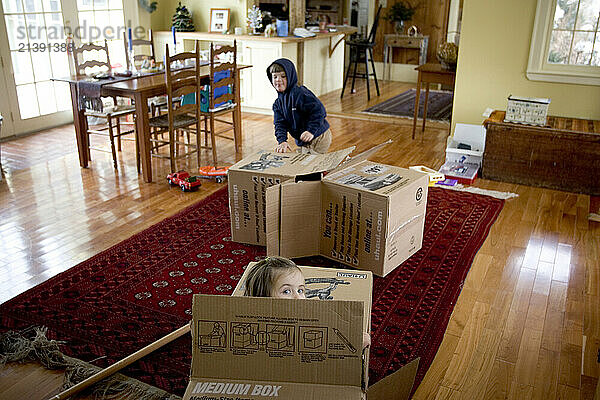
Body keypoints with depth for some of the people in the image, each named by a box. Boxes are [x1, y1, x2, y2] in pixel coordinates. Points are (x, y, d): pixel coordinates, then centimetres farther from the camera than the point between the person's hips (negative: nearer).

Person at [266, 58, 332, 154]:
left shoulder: (300, 94, -21)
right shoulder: (278, 103, 5)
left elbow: (319, 110, -27)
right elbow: (280, 124, -3)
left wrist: (311, 131, -33)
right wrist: (282, 141, -20)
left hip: (318, 138, -8)